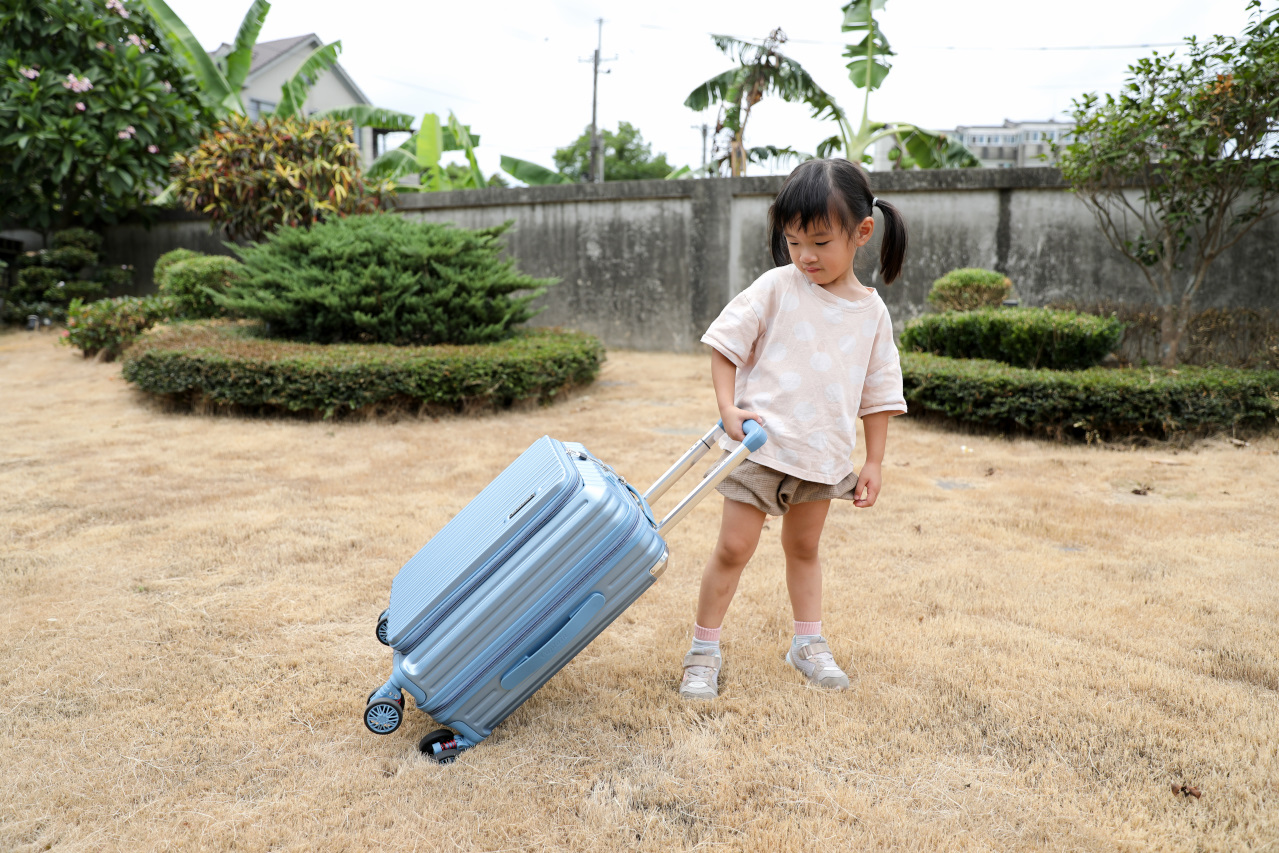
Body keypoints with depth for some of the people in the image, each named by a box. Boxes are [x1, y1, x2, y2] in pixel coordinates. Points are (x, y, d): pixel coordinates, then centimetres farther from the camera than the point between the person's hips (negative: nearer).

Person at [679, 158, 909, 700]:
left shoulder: (871, 311, 2)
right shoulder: (776, 288, -7)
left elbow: (879, 394, 8)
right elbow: (724, 344, -4)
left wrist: (873, 463, 6)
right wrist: (728, 409, -16)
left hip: (824, 454, 3)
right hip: (760, 442, -3)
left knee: (804, 547, 18)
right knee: (734, 547, -1)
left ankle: (808, 644, 34)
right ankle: (703, 650, 13)